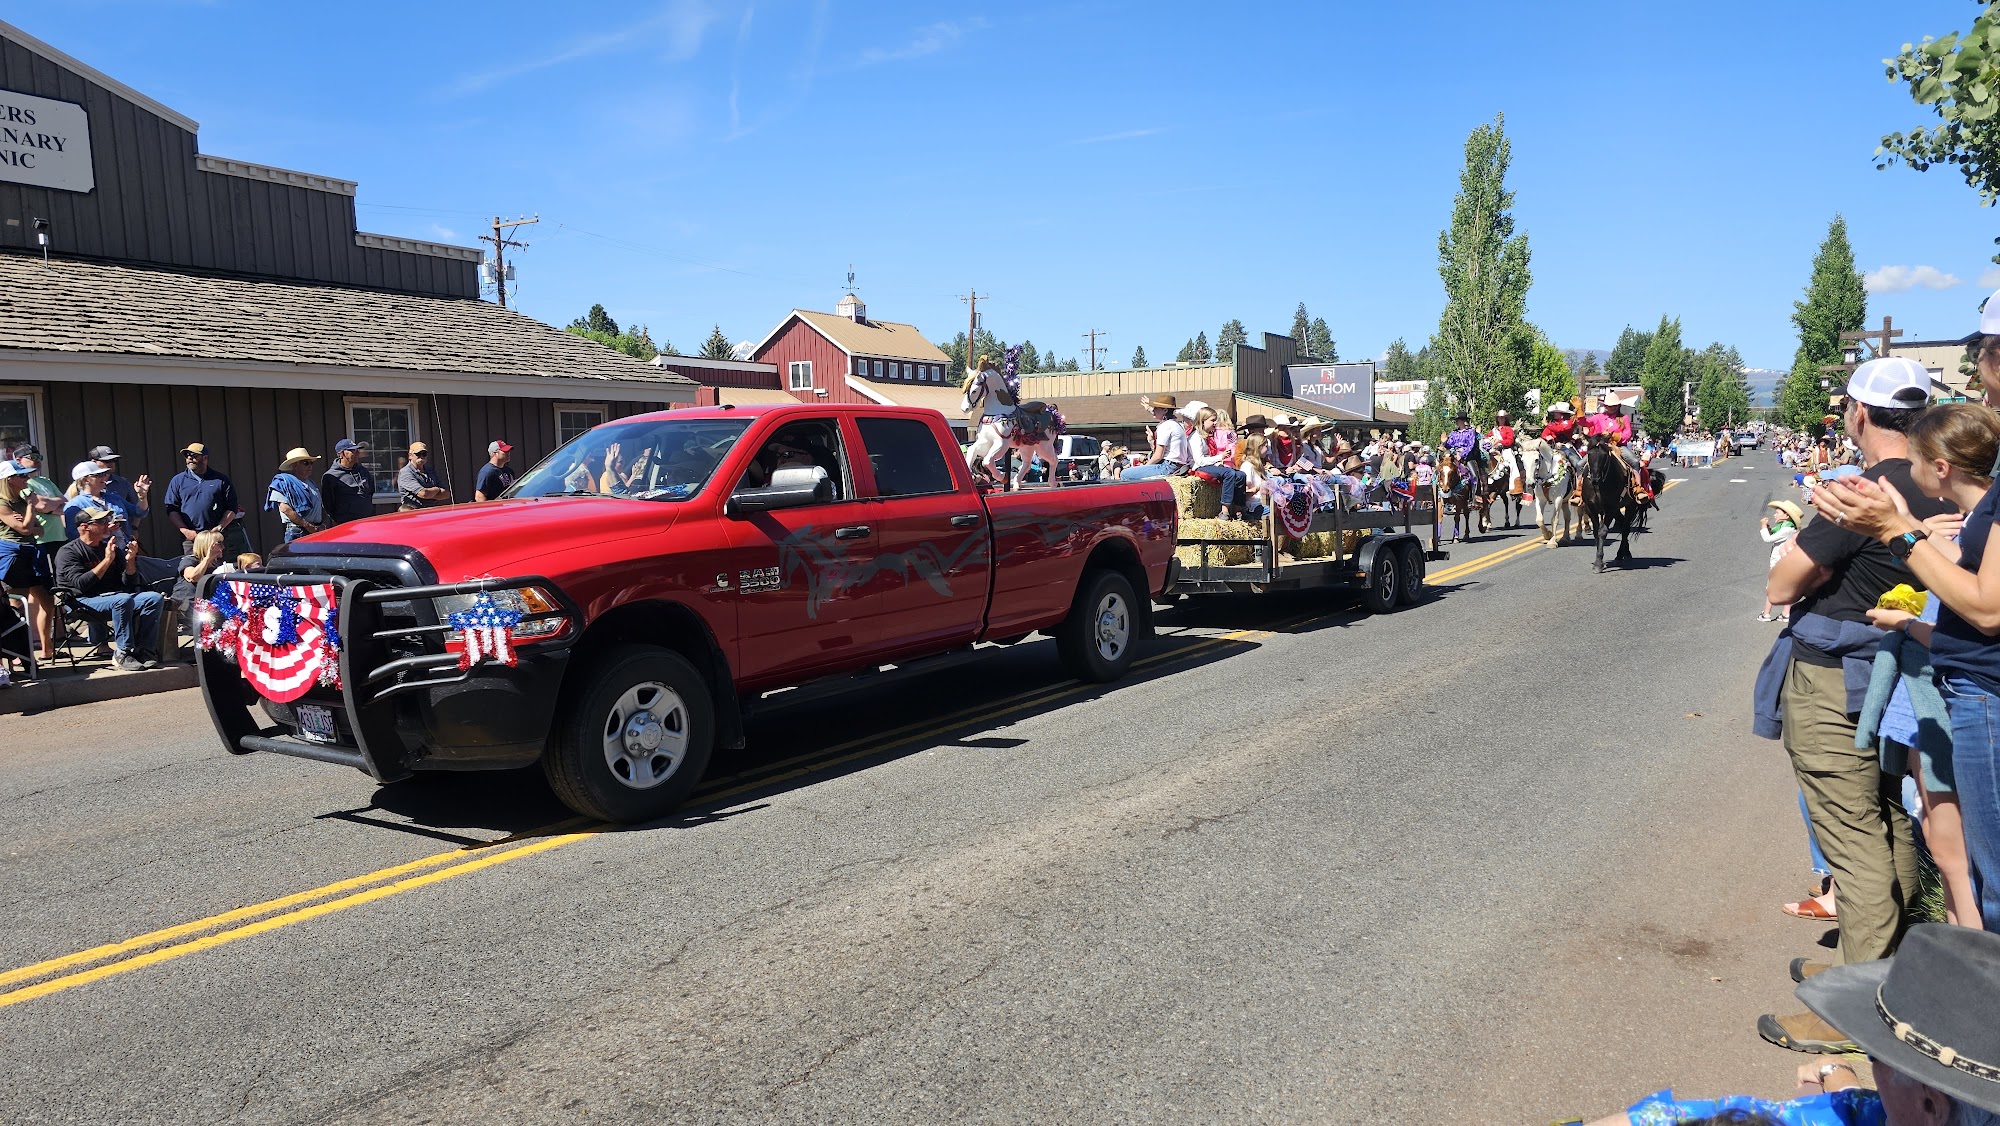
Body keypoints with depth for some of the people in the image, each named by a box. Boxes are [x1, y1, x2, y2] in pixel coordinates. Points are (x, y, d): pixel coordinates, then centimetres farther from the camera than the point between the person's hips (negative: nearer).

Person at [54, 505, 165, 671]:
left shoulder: (112, 548, 16)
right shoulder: (69, 552, -3)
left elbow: (130, 583, 11)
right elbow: (81, 584, -19)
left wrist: (130, 560, -6)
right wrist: (107, 560, -19)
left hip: (113, 596, 6)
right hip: (83, 601, -6)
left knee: (155, 598, -16)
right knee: (123, 599, -35)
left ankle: (142, 650, -20)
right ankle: (123, 653, -28)